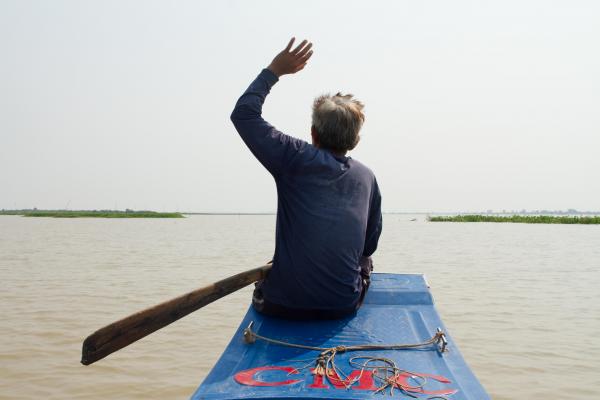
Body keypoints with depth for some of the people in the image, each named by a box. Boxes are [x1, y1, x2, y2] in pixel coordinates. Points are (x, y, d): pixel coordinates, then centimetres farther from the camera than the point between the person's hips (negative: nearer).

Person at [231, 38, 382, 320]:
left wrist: (273, 71, 4)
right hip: (344, 307, 3)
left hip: (283, 306, -2)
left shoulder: (295, 158, -11)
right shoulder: (367, 177, 1)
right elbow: (370, 244, 9)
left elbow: (243, 114, -4)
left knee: (261, 288, 34)